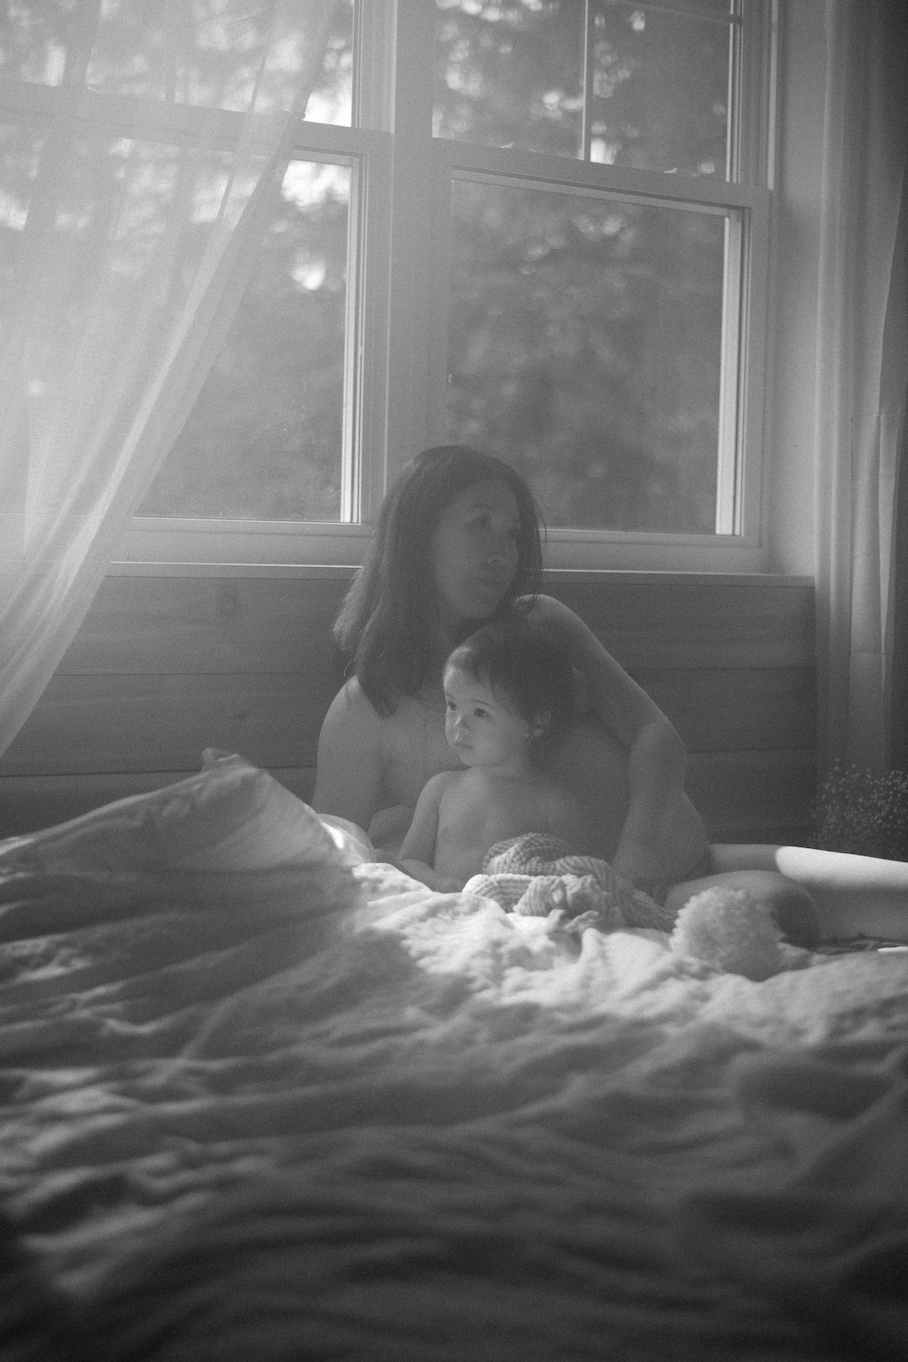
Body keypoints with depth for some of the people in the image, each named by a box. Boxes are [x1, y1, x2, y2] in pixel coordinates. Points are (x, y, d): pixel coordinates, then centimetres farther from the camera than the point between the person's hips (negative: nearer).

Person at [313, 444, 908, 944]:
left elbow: (657, 737, 5)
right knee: (776, 905, -33)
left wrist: (641, 840, -16)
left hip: (691, 860, 6)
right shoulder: (364, 712, 0)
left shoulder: (541, 623, 13)